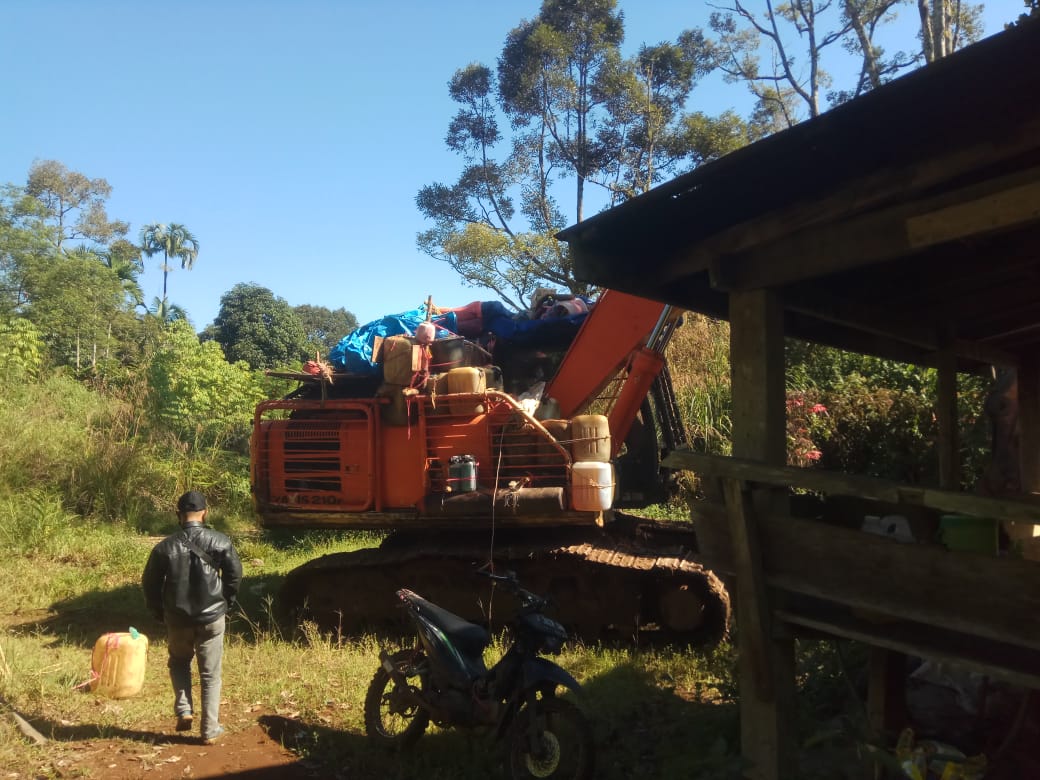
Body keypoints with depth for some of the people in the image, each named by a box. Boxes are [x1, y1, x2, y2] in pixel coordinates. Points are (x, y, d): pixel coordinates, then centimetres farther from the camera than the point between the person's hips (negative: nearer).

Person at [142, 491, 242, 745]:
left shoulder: (165, 547, -7)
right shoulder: (220, 542, -9)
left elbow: (150, 583, 0)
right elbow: (235, 575, -3)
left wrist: (159, 612, 15)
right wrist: (225, 603, 13)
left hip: (177, 619, 1)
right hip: (212, 618, -1)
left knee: (179, 662, 28)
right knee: (210, 675, 10)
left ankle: (183, 710, 14)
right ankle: (210, 730, 12)